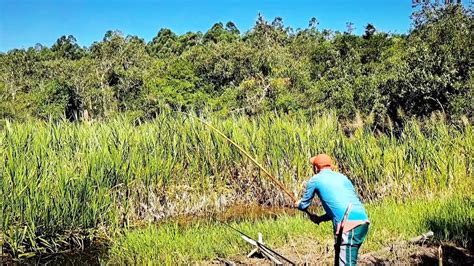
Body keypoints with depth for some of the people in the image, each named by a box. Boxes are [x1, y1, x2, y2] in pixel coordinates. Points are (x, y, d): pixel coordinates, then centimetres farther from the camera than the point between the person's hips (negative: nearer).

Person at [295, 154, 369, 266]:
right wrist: (321, 218, 39)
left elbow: (304, 205, 20)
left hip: (349, 225, -7)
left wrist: (298, 205, 42)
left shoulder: (315, 180, 8)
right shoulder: (342, 177, 25)